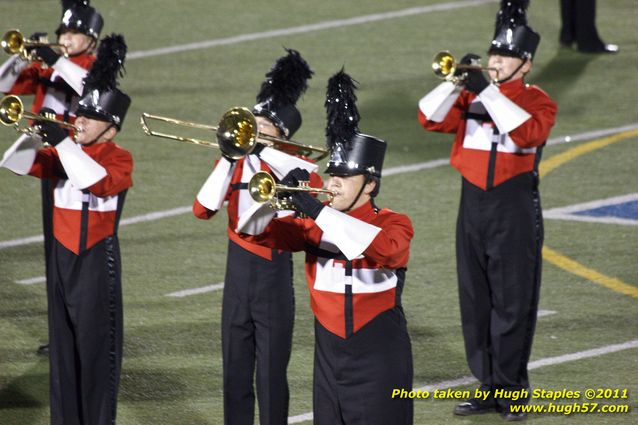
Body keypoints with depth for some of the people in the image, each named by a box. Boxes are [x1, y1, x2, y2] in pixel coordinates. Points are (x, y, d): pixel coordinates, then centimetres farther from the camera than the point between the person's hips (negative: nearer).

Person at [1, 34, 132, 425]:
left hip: (97, 261, -6)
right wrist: (38, 133, -12)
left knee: (97, 344, -3)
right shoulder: (63, 153, 9)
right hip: (63, 257, 6)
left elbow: (98, 181, -29)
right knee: (63, 342, 10)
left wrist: (62, 141, -28)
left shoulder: (119, 159, -9)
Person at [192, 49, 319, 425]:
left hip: (273, 278, -4)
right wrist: (229, 160, -12)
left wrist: (263, 150, -25)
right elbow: (203, 210, -6)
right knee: (236, 370, 10)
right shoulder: (235, 163, 6)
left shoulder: (290, 165, -5)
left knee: (271, 373, 0)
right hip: (237, 275, 4)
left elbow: (312, 183, -29)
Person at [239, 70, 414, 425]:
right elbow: (256, 232, 1)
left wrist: (317, 209, -31)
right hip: (329, 359, 5)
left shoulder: (394, 224, -7)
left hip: (379, 365, -4)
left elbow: (386, 249, -30)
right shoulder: (314, 226, 6)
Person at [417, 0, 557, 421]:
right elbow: (430, 119, -1)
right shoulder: (471, 96, 10)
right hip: (473, 205, 5)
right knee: (476, 302, 8)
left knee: (512, 302, -2)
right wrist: (457, 81, -15)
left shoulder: (538, 101, -3)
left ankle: (512, 390, 4)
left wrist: (487, 90, -24)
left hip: (515, 211, -5)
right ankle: (489, 386, 17)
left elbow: (527, 132, -23)